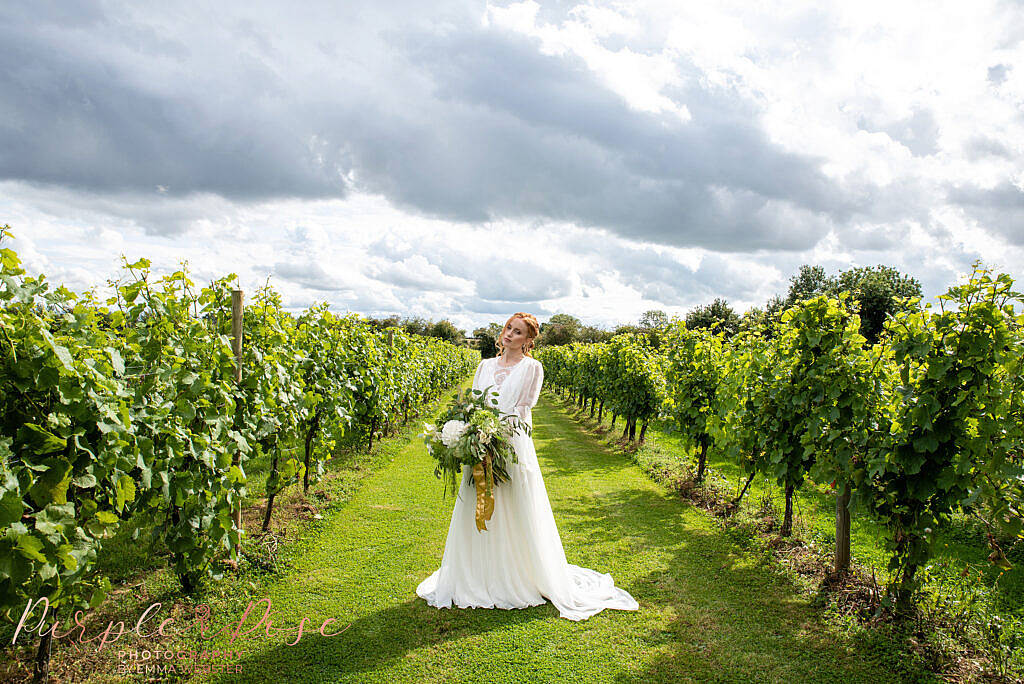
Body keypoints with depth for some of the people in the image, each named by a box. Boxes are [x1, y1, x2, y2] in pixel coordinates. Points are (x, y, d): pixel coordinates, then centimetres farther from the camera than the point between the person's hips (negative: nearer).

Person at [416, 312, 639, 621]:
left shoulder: (531, 368, 0)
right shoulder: (485, 366, 14)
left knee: (518, 515, 1)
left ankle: (527, 578, 16)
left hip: (513, 446, -5)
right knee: (478, 512, 11)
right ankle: (475, 580, 25)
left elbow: (523, 409, -7)